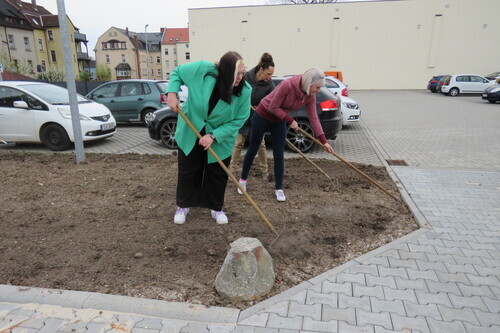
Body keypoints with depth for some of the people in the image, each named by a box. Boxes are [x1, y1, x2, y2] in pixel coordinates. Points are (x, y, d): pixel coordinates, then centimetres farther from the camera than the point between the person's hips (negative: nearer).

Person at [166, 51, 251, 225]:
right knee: (187, 171, 10)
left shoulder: (244, 91, -23)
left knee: (218, 175, 8)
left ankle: (216, 208, 29)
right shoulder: (202, 69, -24)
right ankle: (183, 206, 30)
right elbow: (177, 72, -6)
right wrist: (172, 93, -23)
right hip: (190, 134, 0)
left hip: (220, 140, 0)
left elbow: (239, 120, -18)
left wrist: (214, 136, -26)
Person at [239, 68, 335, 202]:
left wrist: (324, 141, -12)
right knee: (253, 150, 9)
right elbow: (273, 107, -26)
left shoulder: (310, 96, -12)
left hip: (279, 120, 5)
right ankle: (243, 179, 29)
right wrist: (290, 121, -21)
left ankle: (279, 189, 11)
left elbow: (313, 118, -9)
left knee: (279, 155, -1)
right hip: (262, 116, -5)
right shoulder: (287, 85, -32)